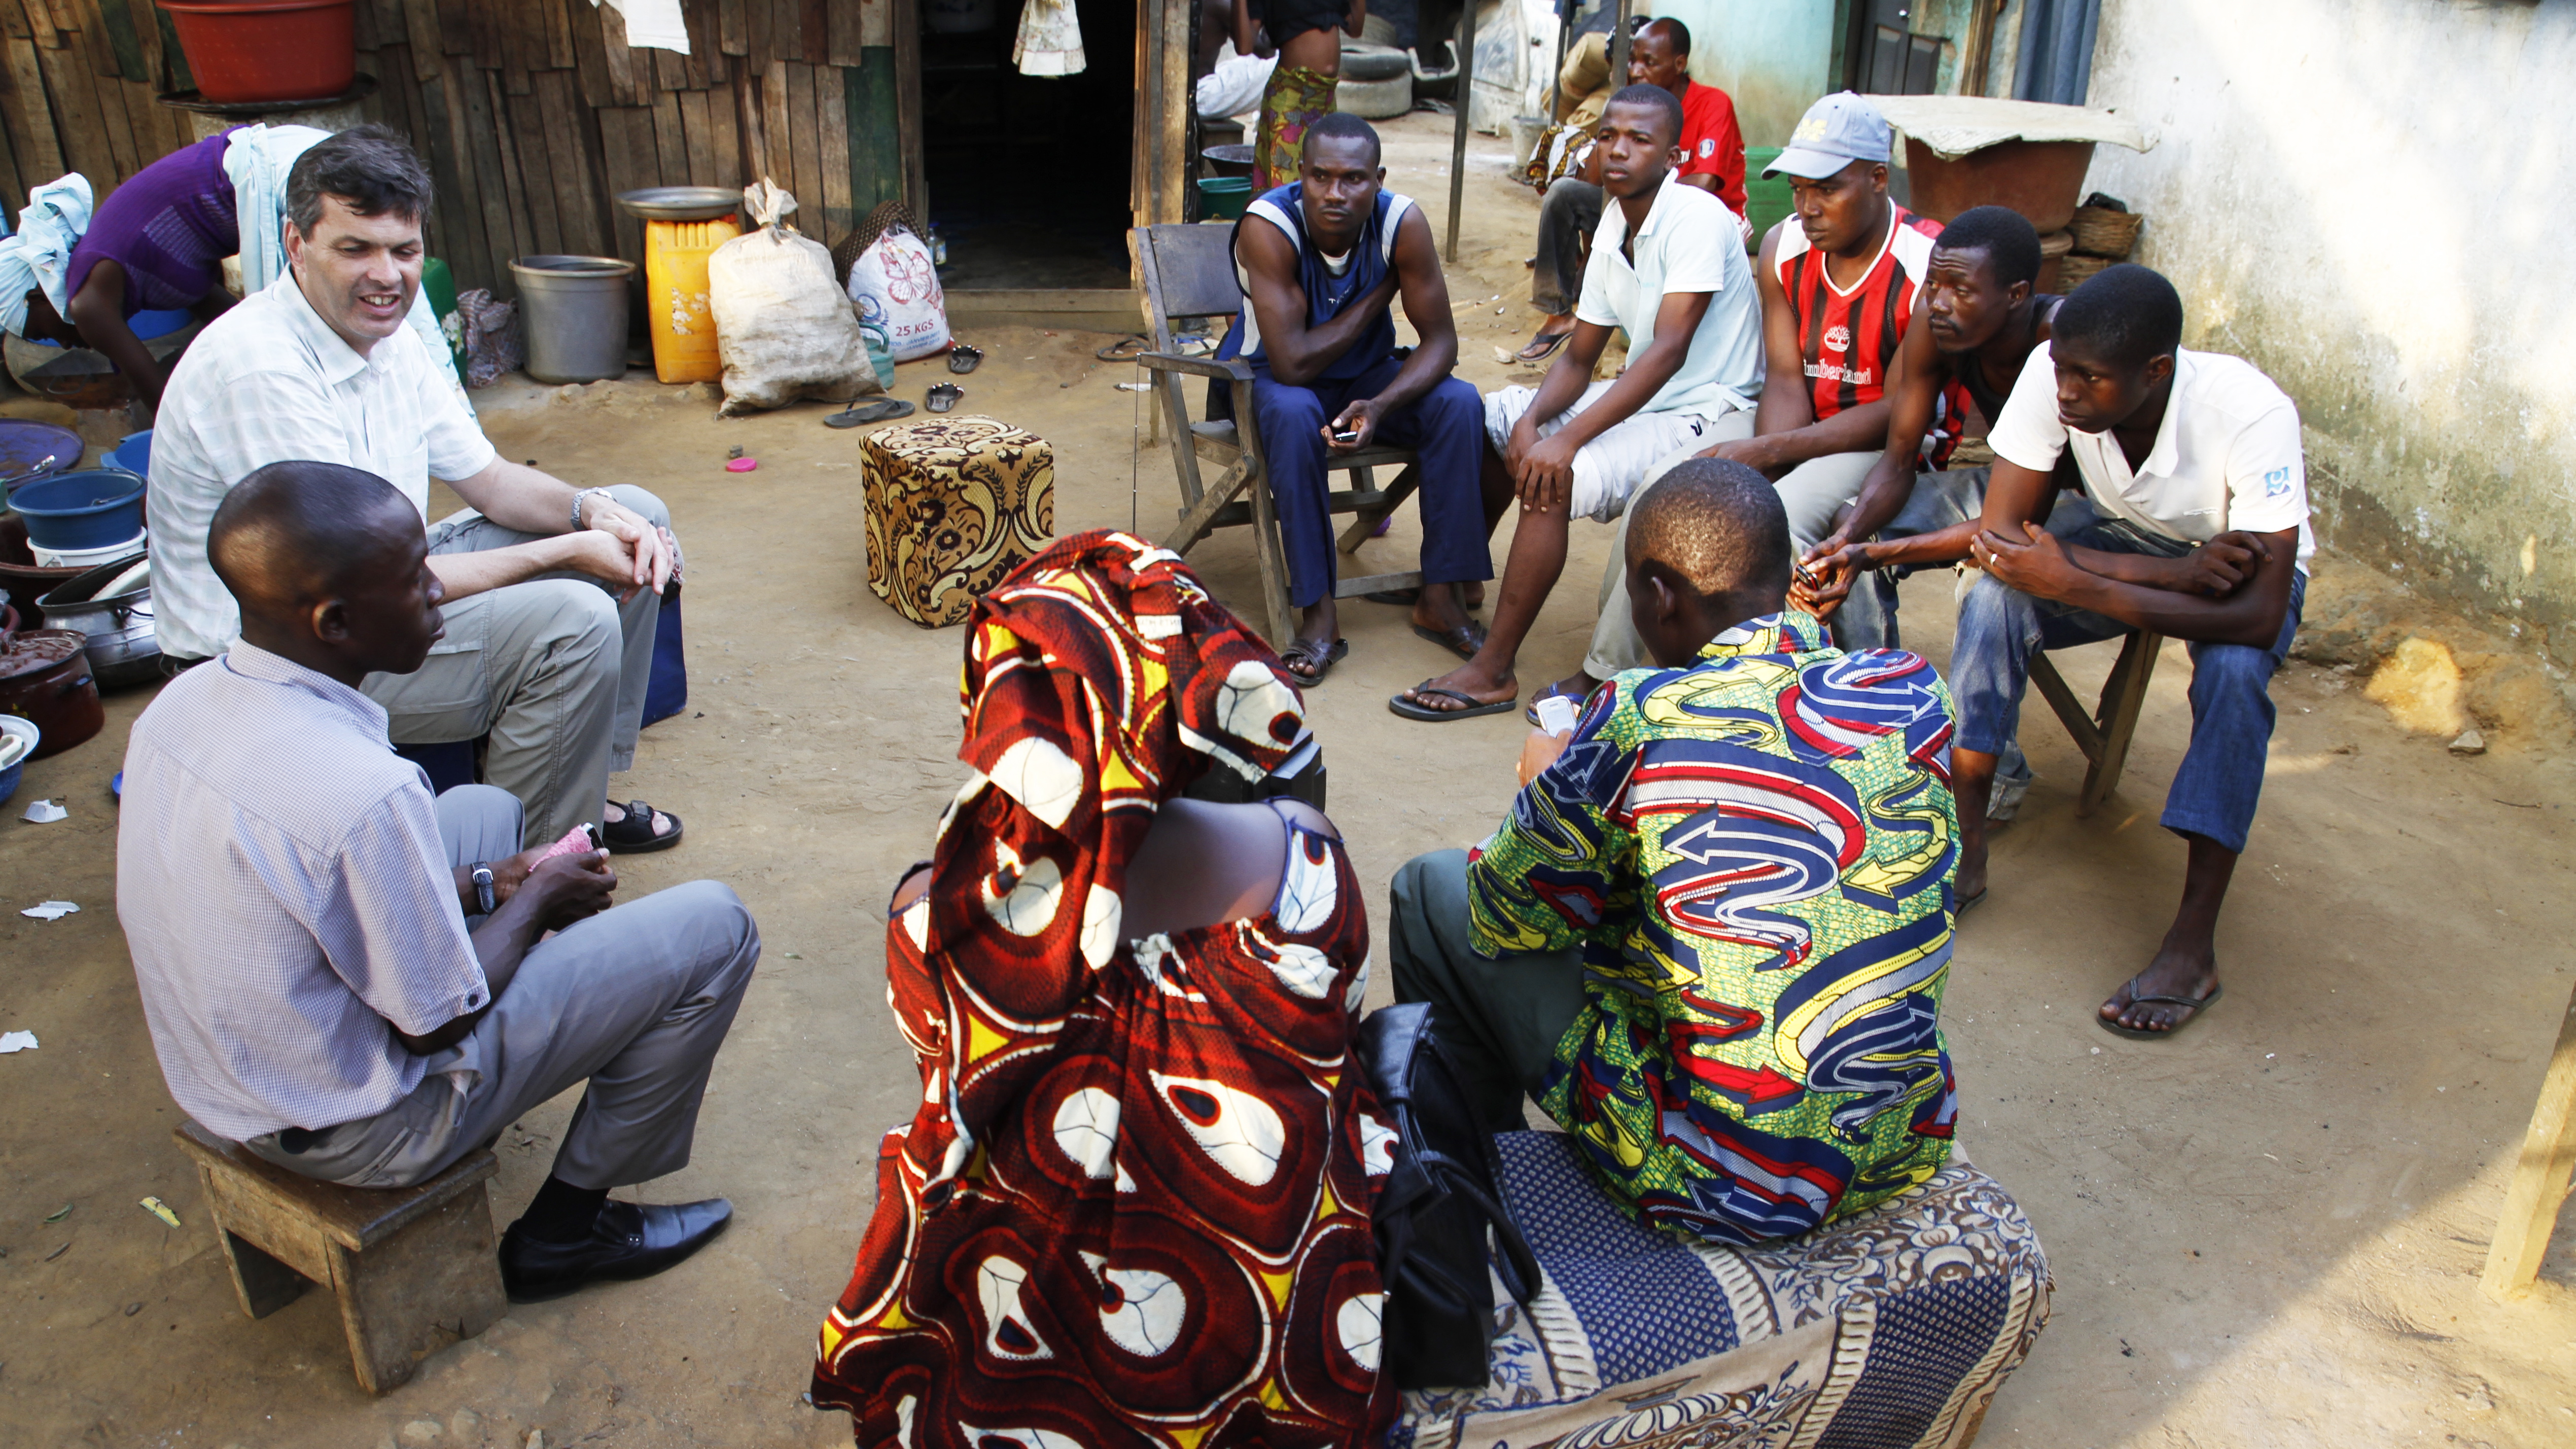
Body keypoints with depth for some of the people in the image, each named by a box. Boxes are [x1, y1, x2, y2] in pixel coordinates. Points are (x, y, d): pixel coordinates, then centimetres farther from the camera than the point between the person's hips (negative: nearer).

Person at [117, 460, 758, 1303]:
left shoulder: (181, 702, -8)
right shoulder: (362, 793, -35)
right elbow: (438, 1023, -22)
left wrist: (483, 885, 4)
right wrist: (534, 899, -6)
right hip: (358, 1129, -8)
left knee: (486, 812, 24)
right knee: (712, 928, -6)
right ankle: (563, 1232, 12)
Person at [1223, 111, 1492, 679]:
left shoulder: (1402, 222, -19)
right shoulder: (1268, 227, -28)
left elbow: (1440, 340, -15)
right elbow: (1291, 364, -32)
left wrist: (1380, 406, -34)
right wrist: (1379, 294, -22)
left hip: (1366, 375, 4)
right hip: (1271, 380, -3)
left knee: (1460, 404, -21)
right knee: (1294, 415, -37)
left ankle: (1439, 596, -14)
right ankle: (1319, 611, -29)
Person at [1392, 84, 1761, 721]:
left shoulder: (1697, 218, -19)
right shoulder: (1614, 227, 7)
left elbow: (1669, 349, -29)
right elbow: (1579, 360, 7)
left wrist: (1567, 438, -36)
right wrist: (1531, 420, -14)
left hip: (1710, 415, -9)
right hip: (1645, 401, 9)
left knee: (1555, 478, -29)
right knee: (1486, 420, 7)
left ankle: (1493, 671, -21)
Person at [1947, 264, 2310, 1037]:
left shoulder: (2252, 414, -35)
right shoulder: (2053, 371, -27)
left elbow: (2261, 617, -38)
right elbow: (2000, 533, -26)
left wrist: (2072, 584, -42)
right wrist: (2172, 572, -34)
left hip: (2244, 563, -2)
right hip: (2131, 543, 3)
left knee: (2233, 670, -34)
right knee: (1993, 600, -26)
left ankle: (2193, 944, -26)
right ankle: (1964, 849, -17)